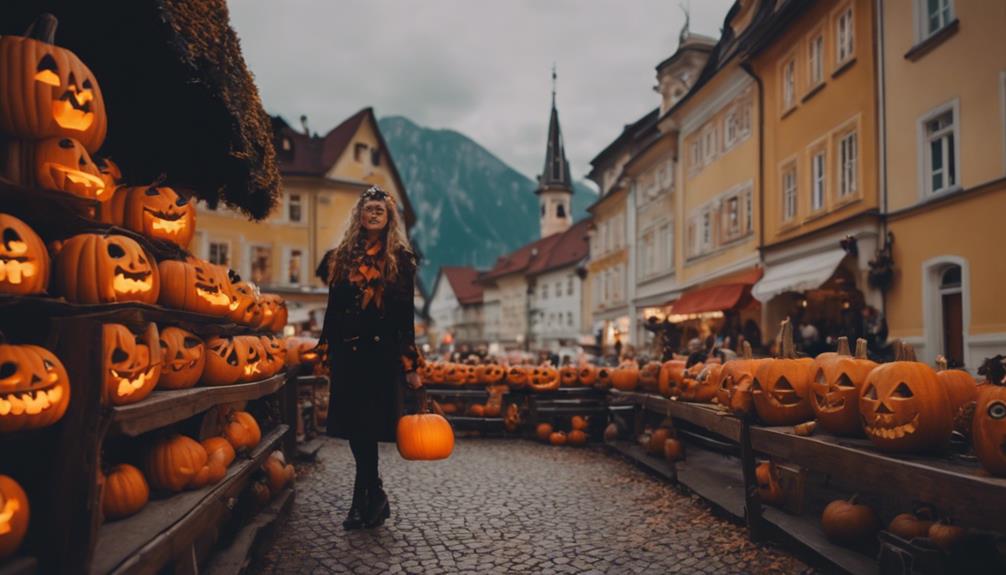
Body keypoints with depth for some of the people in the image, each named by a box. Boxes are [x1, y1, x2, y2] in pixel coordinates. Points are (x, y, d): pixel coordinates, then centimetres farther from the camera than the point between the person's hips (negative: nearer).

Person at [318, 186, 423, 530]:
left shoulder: (400, 257, 2)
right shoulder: (343, 256, 12)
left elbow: (405, 314, -1)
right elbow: (333, 307, 14)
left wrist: (411, 365, -5)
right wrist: (325, 350, 11)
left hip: (382, 351, -4)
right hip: (347, 350, 4)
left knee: (367, 424, -5)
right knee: (355, 425, 6)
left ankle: (364, 499, 7)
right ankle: (373, 496, 21)